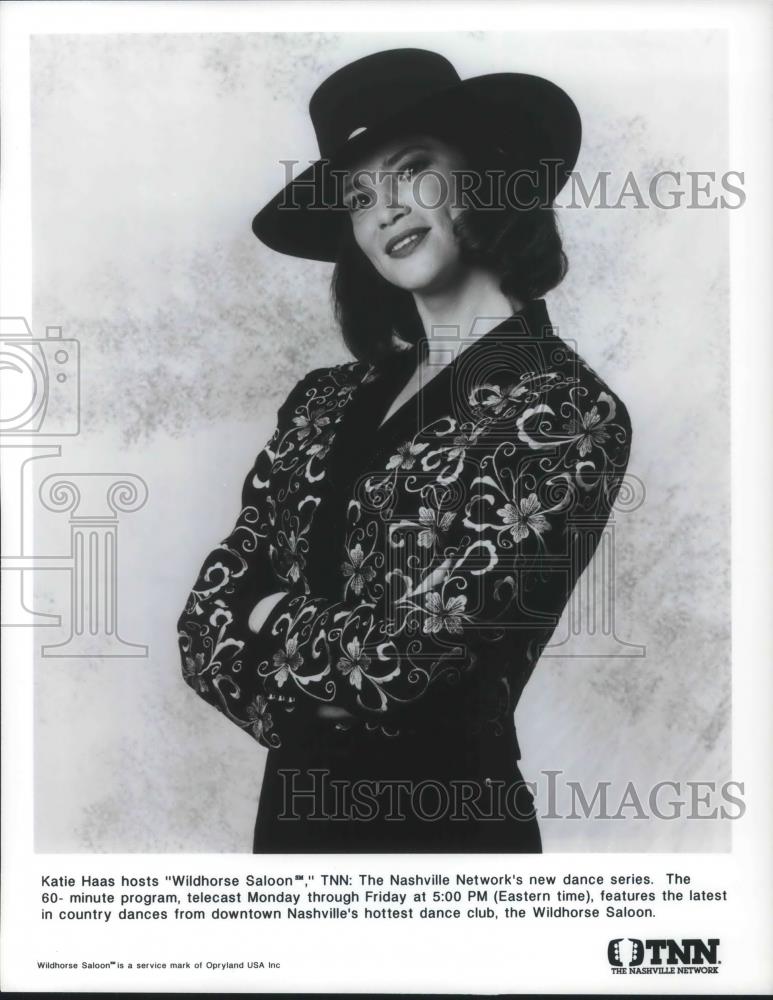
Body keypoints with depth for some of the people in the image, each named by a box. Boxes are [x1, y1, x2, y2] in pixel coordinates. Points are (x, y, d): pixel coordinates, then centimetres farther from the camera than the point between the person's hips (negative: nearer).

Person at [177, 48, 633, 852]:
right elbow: (206, 615, -1)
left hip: (438, 812, -5)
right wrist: (308, 693, -17)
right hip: (294, 798, 5)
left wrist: (273, 619, -6)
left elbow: (401, 658, -23)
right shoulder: (327, 400, 0)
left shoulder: (570, 415, -18)